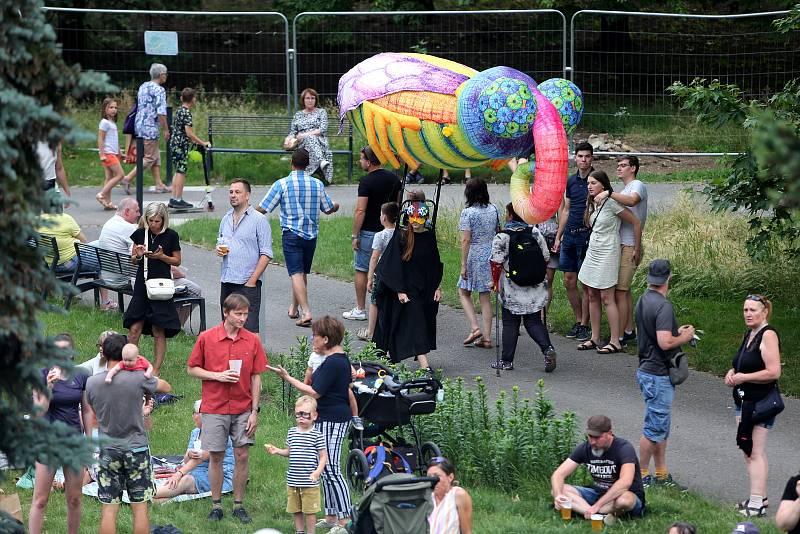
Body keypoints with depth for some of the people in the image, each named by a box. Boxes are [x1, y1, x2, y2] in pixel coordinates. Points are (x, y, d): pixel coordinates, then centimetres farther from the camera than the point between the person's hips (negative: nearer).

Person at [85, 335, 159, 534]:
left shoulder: (92, 382, -5)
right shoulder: (139, 378, -13)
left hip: (108, 451, 2)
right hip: (137, 449, -2)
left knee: (109, 510, 4)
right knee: (140, 508, 5)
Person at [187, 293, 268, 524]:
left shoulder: (252, 340, 0)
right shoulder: (207, 338, -5)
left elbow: (256, 377, 3)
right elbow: (192, 369, 2)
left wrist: (255, 411, -1)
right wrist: (218, 376, -14)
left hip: (243, 409, 1)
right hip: (214, 408, -1)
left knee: (243, 455, 2)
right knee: (216, 457, 4)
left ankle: (239, 505, 13)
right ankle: (216, 505, 15)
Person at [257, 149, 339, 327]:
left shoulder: (282, 184, -10)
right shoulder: (317, 184, 1)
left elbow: (262, 209, -9)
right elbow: (328, 209, 12)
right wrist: (336, 206, 35)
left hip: (291, 234, -4)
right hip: (311, 235, 4)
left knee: (296, 273, -9)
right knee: (303, 273, 18)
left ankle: (306, 312, -22)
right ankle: (294, 308, 31)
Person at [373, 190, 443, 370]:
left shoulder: (430, 236, 2)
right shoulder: (401, 237, -11)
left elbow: (436, 264, 10)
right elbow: (395, 266, -10)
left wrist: (437, 287, 5)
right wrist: (400, 291, -14)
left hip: (426, 287, 5)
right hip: (407, 286, -5)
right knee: (415, 322, -12)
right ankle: (424, 363, -19)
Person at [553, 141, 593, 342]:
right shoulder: (571, 181, 12)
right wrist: (558, 237, 17)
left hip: (587, 235, -6)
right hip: (569, 235, 6)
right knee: (569, 280, 8)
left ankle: (585, 325, 2)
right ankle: (578, 321, 18)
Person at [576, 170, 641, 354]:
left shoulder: (611, 203, -15)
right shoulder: (592, 204, 9)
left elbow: (636, 223, -11)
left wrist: (637, 249, -7)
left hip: (607, 254, -8)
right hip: (592, 252, 8)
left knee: (606, 298, -8)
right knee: (592, 296, 8)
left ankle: (615, 342, -6)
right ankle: (594, 339, 14)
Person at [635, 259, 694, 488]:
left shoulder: (643, 301, 9)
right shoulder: (663, 306, -21)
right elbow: (665, 342, -29)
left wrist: (676, 331, 17)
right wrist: (684, 337, -10)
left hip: (647, 370, 10)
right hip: (658, 375, -10)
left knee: (661, 426, 16)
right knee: (655, 428, -2)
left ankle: (661, 474, 21)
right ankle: (642, 475, 5)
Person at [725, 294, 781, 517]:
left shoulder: (768, 335, -15)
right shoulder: (749, 334, 14)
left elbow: (773, 372, -23)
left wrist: (743, 378, -17)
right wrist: (732, 373, 6)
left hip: (761, 402, -10)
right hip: (744, 400, 10)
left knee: (755, 453, -10)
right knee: (749, 451, 14)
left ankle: (756, 505, -9)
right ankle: (759, 498, 23)